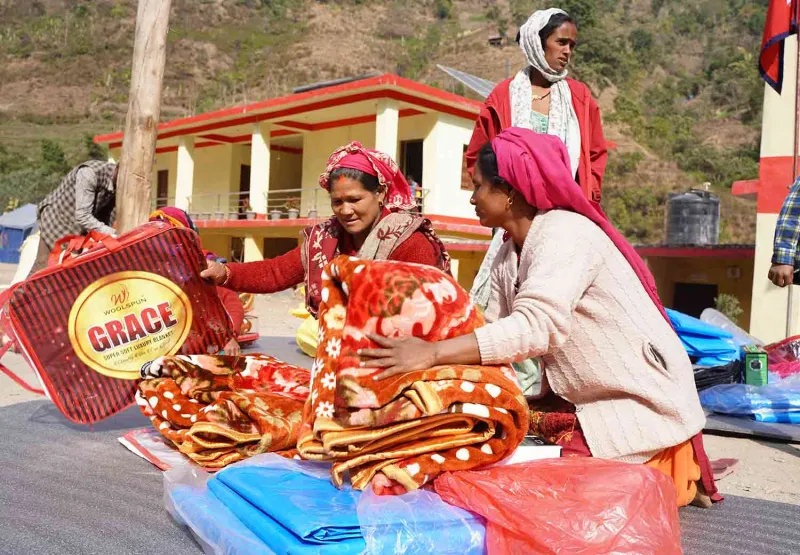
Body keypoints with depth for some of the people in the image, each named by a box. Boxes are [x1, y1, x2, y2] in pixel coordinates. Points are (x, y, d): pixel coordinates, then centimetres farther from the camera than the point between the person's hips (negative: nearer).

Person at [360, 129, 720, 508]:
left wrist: (432, 354, -42)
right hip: (588, 401, 9)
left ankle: (678, 472, 10)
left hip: (642, 401, -9)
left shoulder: (565, 234, -23)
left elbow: (534, 328, -37)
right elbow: (498, 333, 1)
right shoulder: (508, 255, 5)